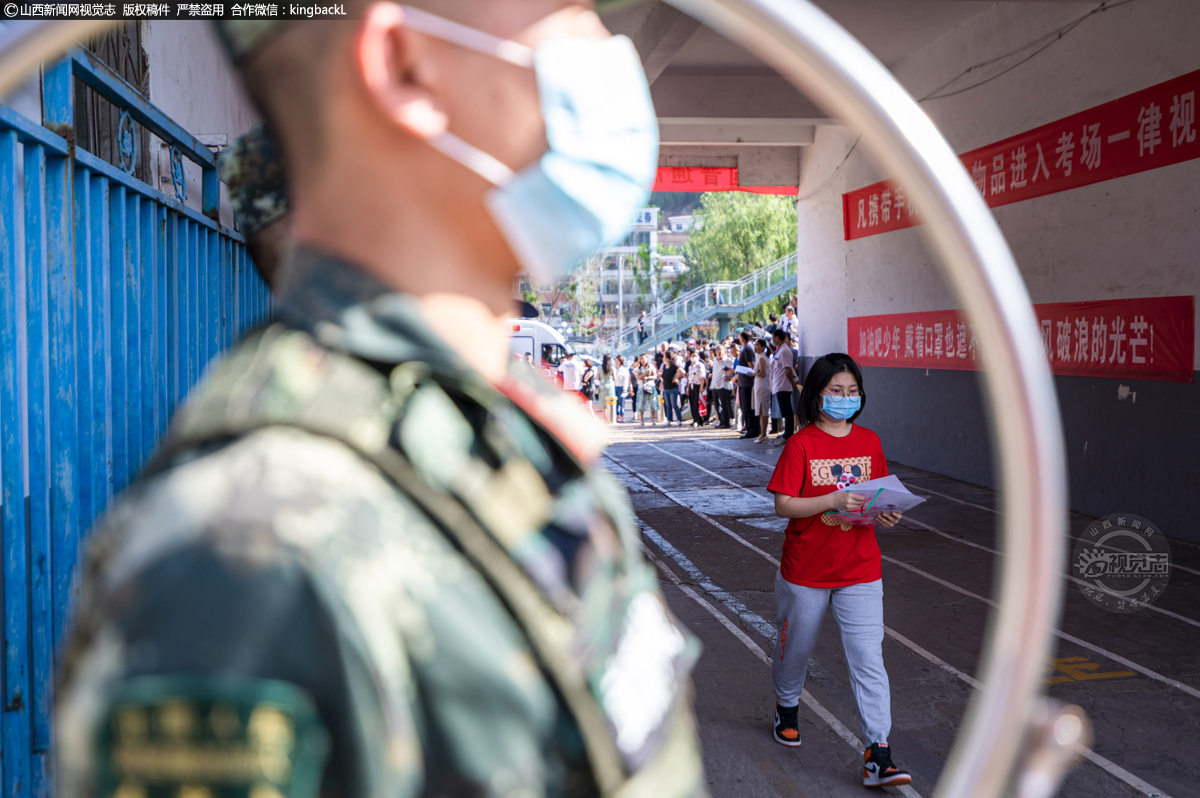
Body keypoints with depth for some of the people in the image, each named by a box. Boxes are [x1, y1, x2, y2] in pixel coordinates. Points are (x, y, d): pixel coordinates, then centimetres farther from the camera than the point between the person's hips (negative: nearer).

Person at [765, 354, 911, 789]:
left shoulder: (869, 441, 3)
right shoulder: (802, 444, -10)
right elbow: (783, 505, -15)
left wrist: (887, 514, -9)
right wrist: (834, 500, -26)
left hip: (860, 572, 2)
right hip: (805, 571, -2)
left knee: (869, 659, -6)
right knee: (795, 648, 17)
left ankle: (878, 756, -4)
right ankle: (787, 709, 46)